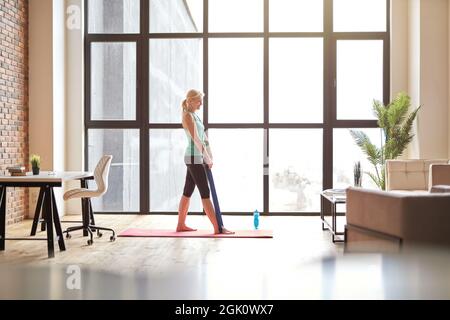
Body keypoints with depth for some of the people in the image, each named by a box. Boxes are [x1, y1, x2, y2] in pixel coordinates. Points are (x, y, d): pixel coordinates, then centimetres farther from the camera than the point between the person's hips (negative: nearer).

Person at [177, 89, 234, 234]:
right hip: (194, 158, -9)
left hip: (196, 159, 9)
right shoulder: (188, 115, -13)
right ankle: (217, 228, -5)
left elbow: (204, 137, 15)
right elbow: (196, 139, -19)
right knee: (205, 193, -8)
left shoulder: (195, 116, 17)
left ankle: (181, 225, 19)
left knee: (187, 193, 12)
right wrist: (208, 159, -15)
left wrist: (209, 156, 7)